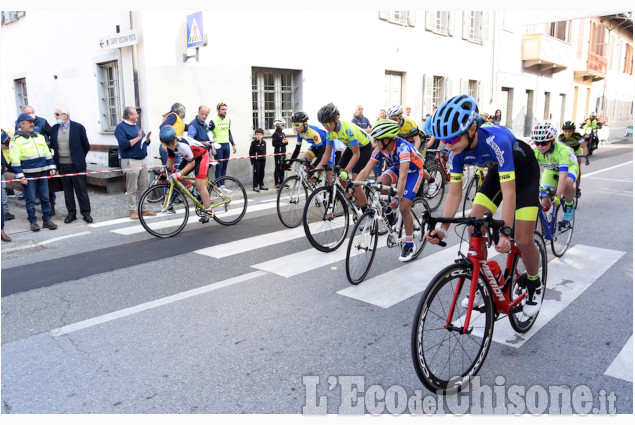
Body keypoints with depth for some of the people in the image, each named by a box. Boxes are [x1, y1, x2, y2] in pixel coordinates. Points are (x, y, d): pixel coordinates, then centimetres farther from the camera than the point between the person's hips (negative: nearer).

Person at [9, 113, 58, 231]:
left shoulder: (39, 136, 14)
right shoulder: (16, 140, -3)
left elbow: (47, 153, 20)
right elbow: (15, 160, -7)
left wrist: (51, 167, 12)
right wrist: (20, 176, -12)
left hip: (43, 173, 5)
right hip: (29, 175, -5)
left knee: (45, 198, 6)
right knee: (30, 199, 2)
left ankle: (47, 220, 15)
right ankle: (33, 221, 12)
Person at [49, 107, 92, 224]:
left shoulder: (78, 127, -4)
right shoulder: (54, 129, 8)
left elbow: (86, 146, 3)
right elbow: (52, 145, 17)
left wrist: (79, 158, 7)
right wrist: (56, 160, 11)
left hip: (76, 165, -4)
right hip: (62, 165, 4)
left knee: (81, 190, 0)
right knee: (67, 190, 9)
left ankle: (86, 213, 9)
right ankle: (71, 213, 17)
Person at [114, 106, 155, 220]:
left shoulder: (138, 125, 18)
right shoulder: (121, 127, -6)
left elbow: (145, 142, 19)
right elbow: (124, 144, -18)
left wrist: (147, 137, -2)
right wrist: (138, 138, -16)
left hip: (142, 159, 7)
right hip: (130, 161, -7)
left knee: (143, 187, 10)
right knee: (132, 189, -2)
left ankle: (143, 209, 19)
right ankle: (133, 211, 6)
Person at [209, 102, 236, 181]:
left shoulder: (228, 120, 9)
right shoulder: (213, 121, -9)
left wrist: (233, 144, 15)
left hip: (226, 145, 6)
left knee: (224, 167, 8)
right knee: (219, 166, -6)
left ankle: (222, 184, 15)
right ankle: (219, 186, -1)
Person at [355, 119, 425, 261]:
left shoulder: (403, 148, -37)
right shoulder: (380, 148, -19)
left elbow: (403, 176, -47)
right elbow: (366, 170, -20)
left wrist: (397, 197, -55)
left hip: (414, 171, -6)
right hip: (397, 168, 6)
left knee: (404, 208, -16)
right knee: (379, 183, -26)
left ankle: (409, 244, 3)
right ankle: (392, 207, 5)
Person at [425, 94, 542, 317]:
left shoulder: (495, 140, -41)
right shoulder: (457, 150, -23)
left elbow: (509, 192, -42)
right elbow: (455, 192, -17)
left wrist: (505, 232, -50)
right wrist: (443, 228, -27)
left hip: (525, 172, -5)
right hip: (496, 171, 6)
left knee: (523, 240, -12)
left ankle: (534, 284, 18)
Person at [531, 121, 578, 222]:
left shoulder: (561, 150, -39)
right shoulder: (534, 152, -30)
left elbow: (563, 176, -48)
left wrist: (557, 196, -59)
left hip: (569, 167, -3)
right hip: (550, 170, 3)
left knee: (567, 185, -38)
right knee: (545, 204, -12)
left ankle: (569, 204, -7)